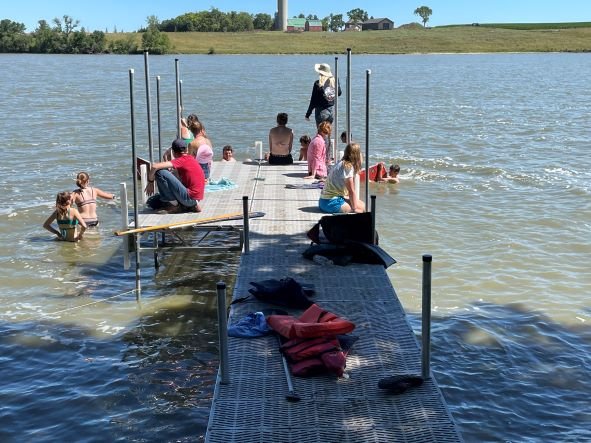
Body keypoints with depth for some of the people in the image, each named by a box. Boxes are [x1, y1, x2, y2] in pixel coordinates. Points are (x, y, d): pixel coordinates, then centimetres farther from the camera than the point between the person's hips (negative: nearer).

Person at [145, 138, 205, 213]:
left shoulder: (180, 161, -10)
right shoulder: (191, 158, 13)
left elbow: (154, 167, -18)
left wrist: (150, 182, -3)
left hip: (189, 197, -8)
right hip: (197, 197, 8)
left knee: (160, 172, -13)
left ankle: (173, 204, -5)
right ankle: (191, 205, 12)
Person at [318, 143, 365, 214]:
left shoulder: (341, 164, 12)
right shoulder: (348, 167, -16)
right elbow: (351, 191, -15)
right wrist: (355, 208, -10)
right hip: (331, 203, -10)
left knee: (361, 204, 13)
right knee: (362, 207, -9)